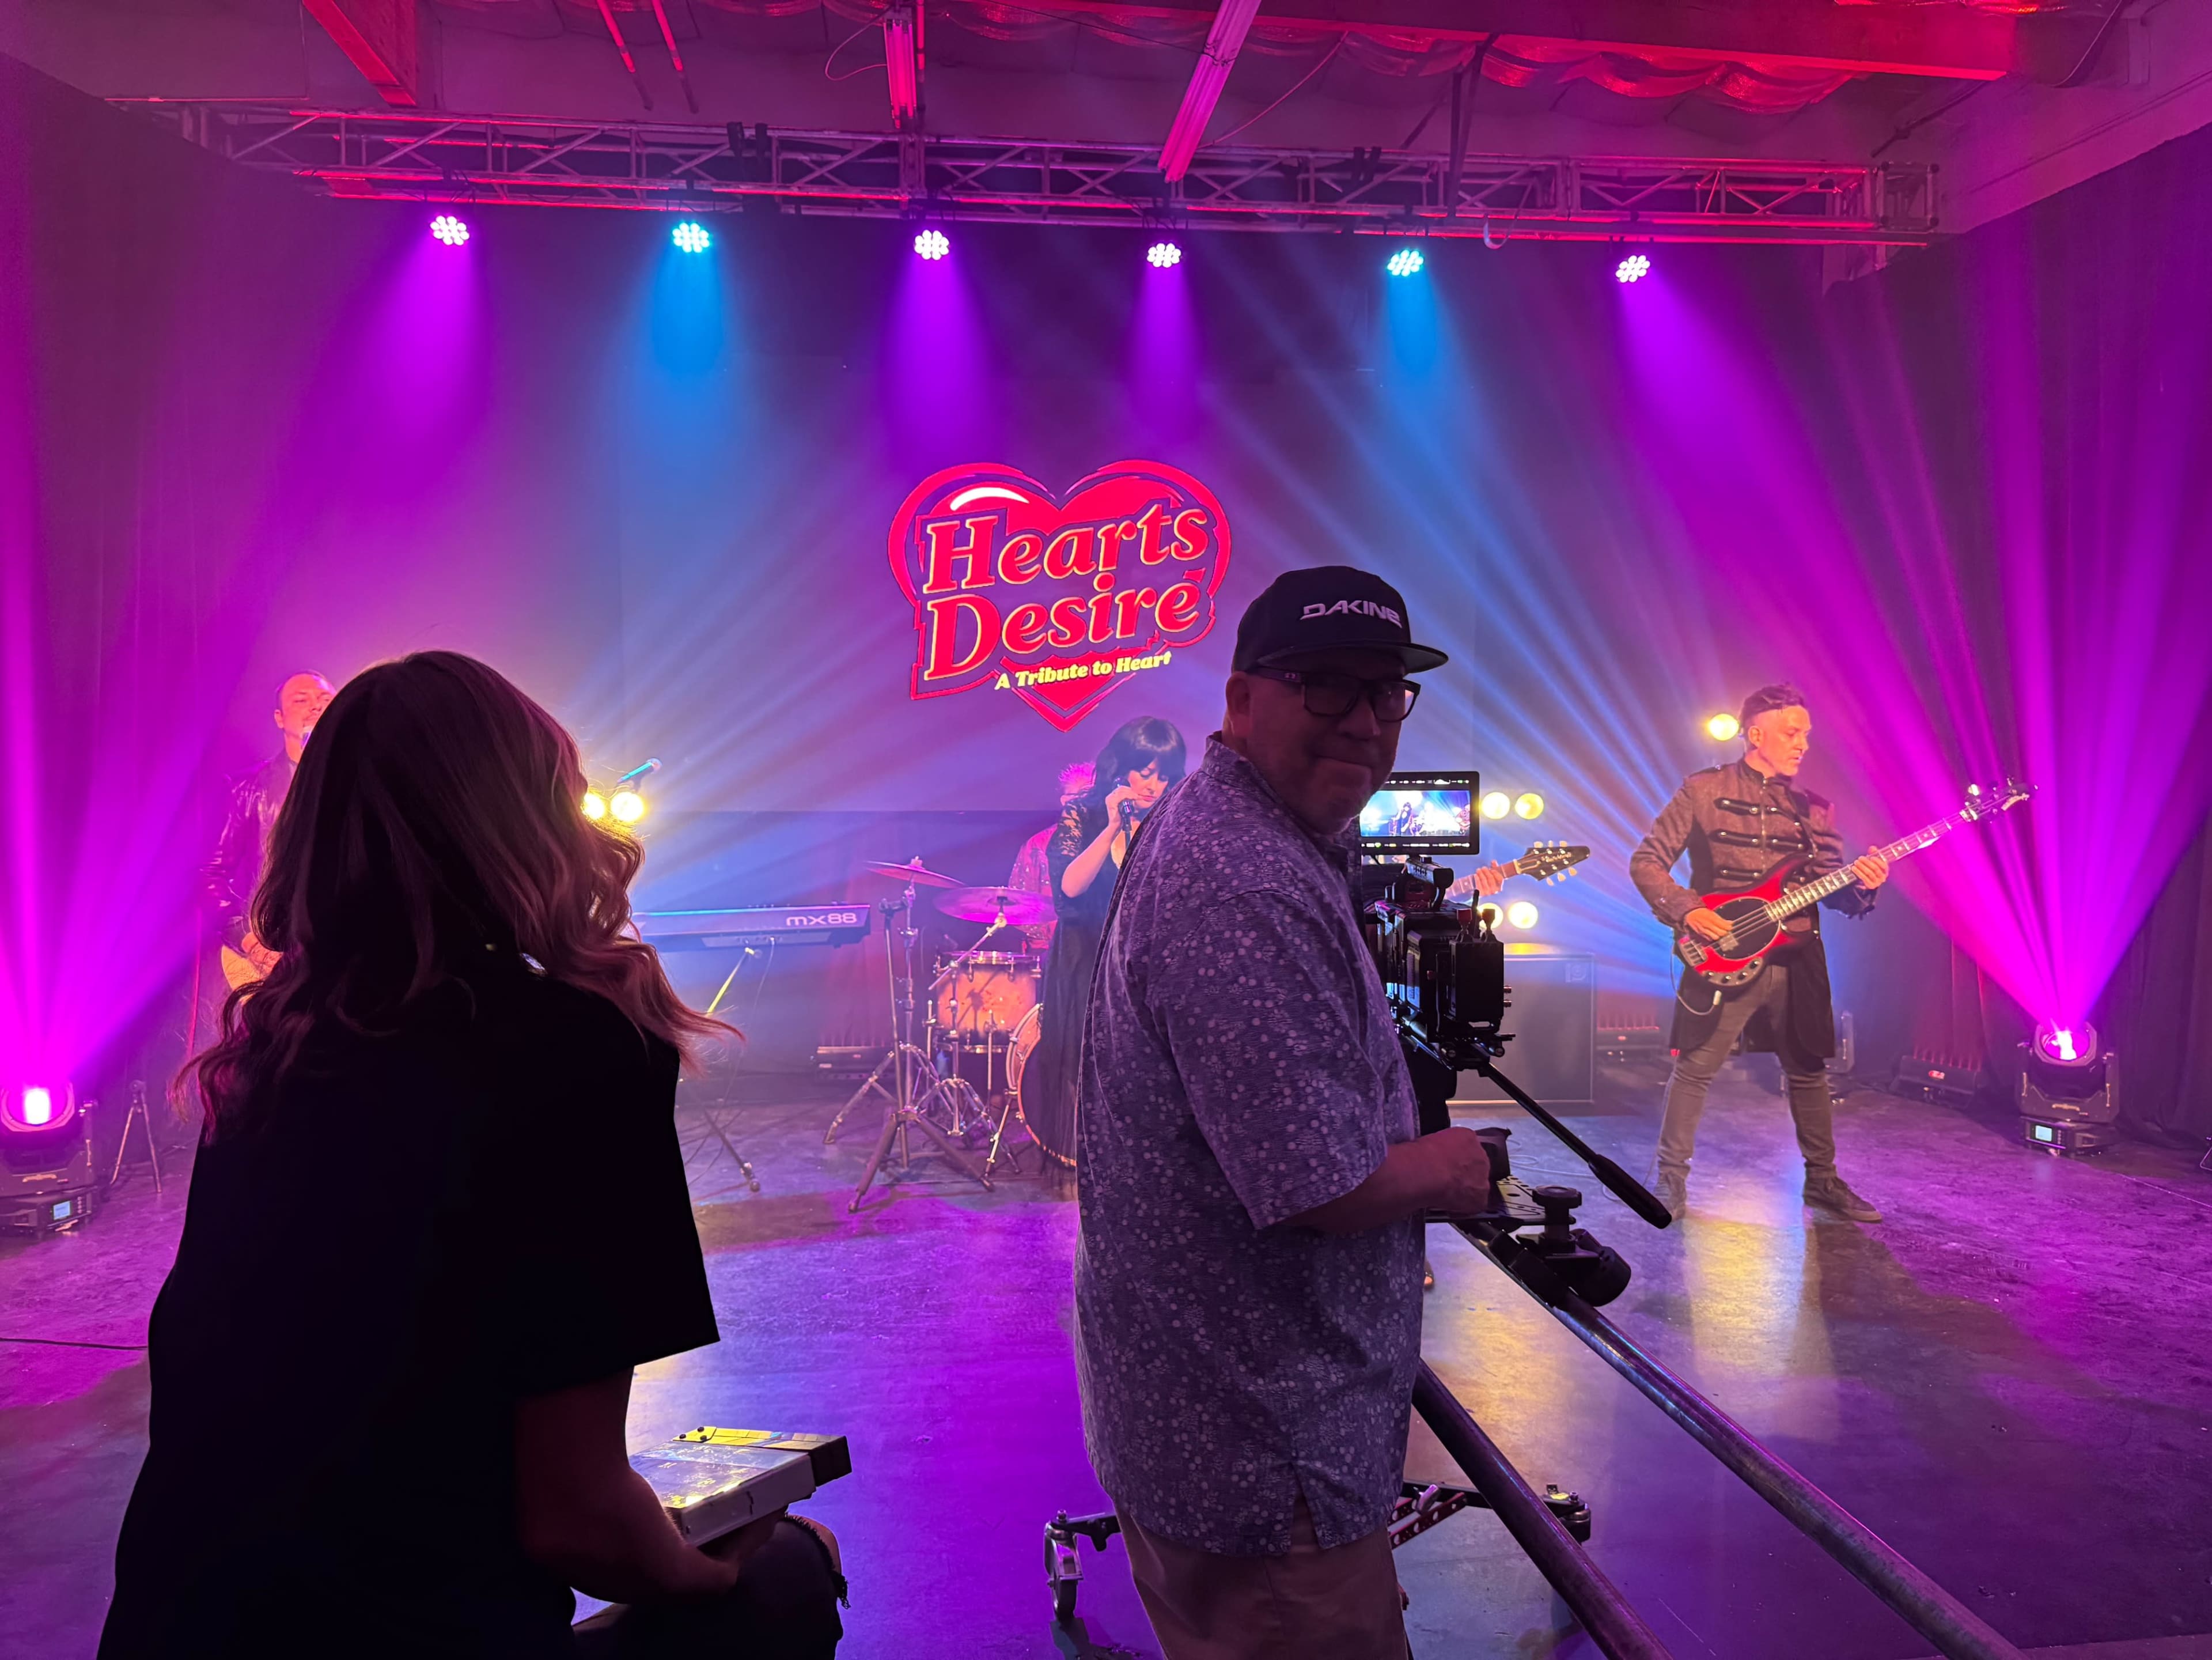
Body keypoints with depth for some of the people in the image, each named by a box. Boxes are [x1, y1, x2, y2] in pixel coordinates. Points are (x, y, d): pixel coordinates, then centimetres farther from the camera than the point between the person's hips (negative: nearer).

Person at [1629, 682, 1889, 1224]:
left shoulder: (1813, 809, 11)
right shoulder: (1704, 791, -2)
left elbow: (1832, 892, 10)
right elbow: (1646, 862, -3)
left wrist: (1862, 884, -12)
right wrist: (1686, 911, -16)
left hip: (1796, 961, 5)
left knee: (1808, 1070, 13)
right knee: (1695, 1068, -3)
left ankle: (1822, 1179, 28)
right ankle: (1670, 1178, 9)